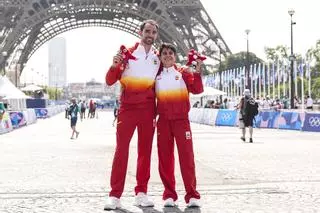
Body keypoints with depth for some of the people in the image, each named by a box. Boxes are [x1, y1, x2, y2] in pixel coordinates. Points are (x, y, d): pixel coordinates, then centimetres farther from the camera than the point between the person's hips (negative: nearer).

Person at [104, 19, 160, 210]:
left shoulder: (158, 58, 10)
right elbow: (110, 81, 0)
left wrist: (157, 112, 9)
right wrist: (115, 65, -19)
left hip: (148, 110, 3)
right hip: (128, 107, -3)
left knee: (145, 150, 5)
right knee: (121, 149, -7)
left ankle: (141, 193, 12)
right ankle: (115, 195, -6)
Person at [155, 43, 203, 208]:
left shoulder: (183, 72, 4)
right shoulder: (157, 75, 11)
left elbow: (197, 90, -6)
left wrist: (197, 72, -17)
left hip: (181, 119, -3)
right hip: (163, 121, 3)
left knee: (187, 156, -7)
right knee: (165, 157, 3)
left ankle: (192, 194, -4)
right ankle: (169, 194, 11)